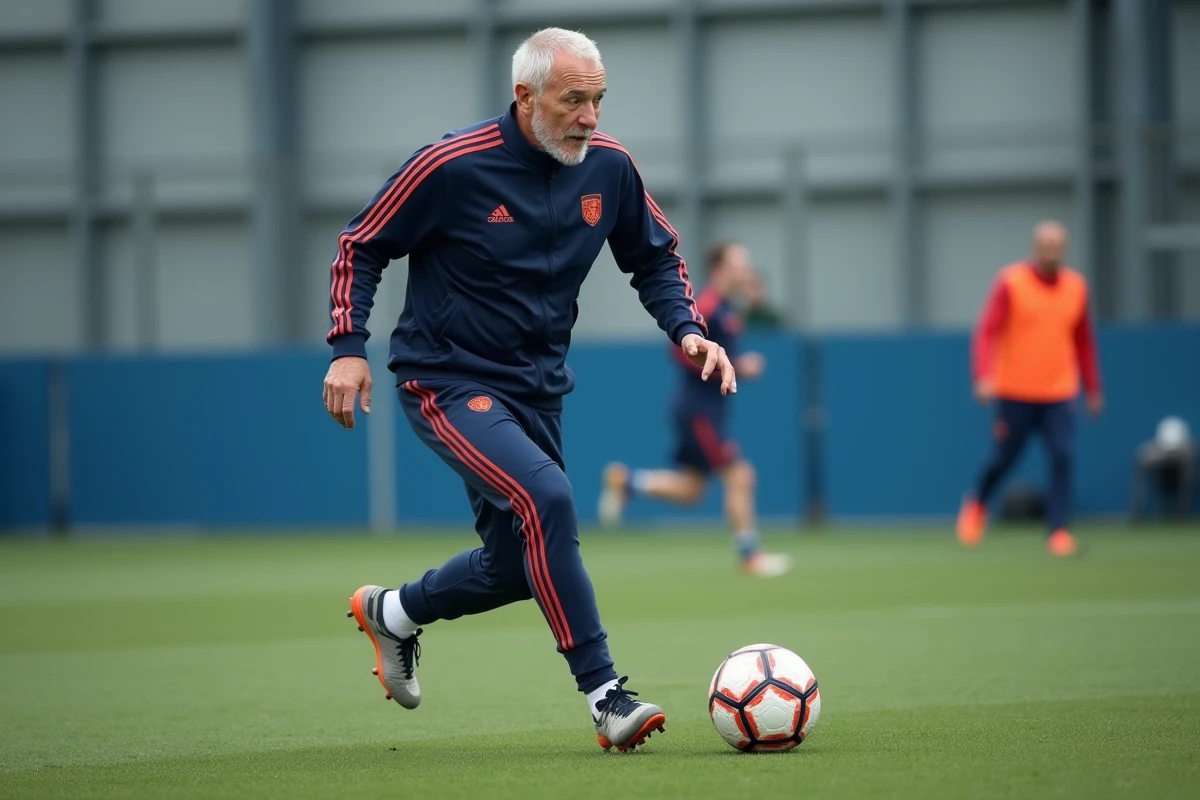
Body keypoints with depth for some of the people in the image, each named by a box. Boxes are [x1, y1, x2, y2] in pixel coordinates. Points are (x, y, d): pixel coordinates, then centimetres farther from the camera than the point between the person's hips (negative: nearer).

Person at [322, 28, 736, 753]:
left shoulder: (608, 168, -4)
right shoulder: (452, 167, -17)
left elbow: (656, 257, 12)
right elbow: (361, 246, -5)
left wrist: (688, 329, -5)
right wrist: (349, 349, -14)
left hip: (537, 390, 7)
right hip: (447, 384, -7)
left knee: (518, 567, 12)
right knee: (545, 497, -29)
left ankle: (393, 613, 41)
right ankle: (606, 698, -27)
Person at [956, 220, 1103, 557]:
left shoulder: (1076, 287, 7)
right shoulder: (1010, 282, -6)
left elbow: (1083, 341, 17)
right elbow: (986, 332, -12)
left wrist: (1093, 389, 16)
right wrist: (984, 376, -26)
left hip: (1059, 393, 3)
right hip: (1015, 393, -3)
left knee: (1063, 456, -12)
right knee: (1004, 458, 4)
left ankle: (1060, 532, -9)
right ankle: (977, 503, 34)